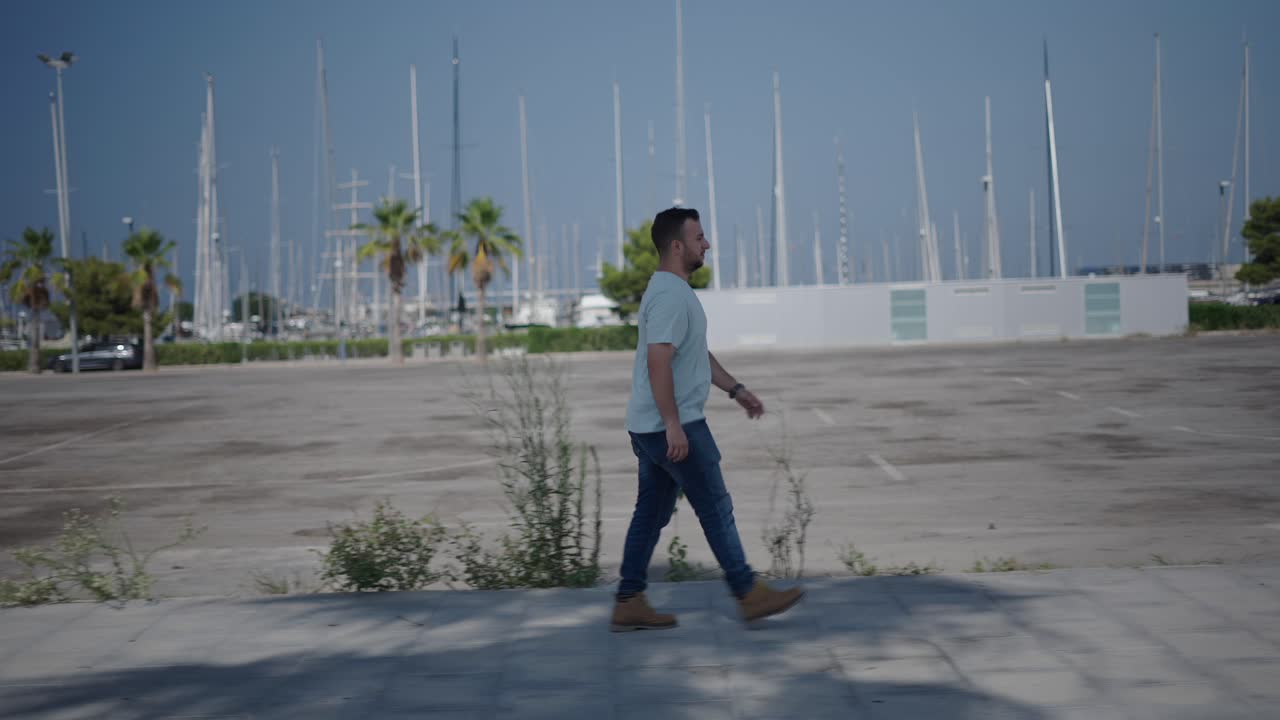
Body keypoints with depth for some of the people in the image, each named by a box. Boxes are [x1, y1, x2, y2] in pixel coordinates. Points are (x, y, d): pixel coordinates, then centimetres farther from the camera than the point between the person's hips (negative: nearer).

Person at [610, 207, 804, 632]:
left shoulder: (673, 291, 17)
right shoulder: (670, 296, -18)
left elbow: (697, 354, 26)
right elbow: (658, 361, -26)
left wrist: (735, 389, 25)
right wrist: (673, 426, -28)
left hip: (650, 427, 10)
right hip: (673, 428, -10)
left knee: (652, 512, 11)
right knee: (716, 508, -2)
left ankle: (629, 604, 13)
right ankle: (749, 596, 6)